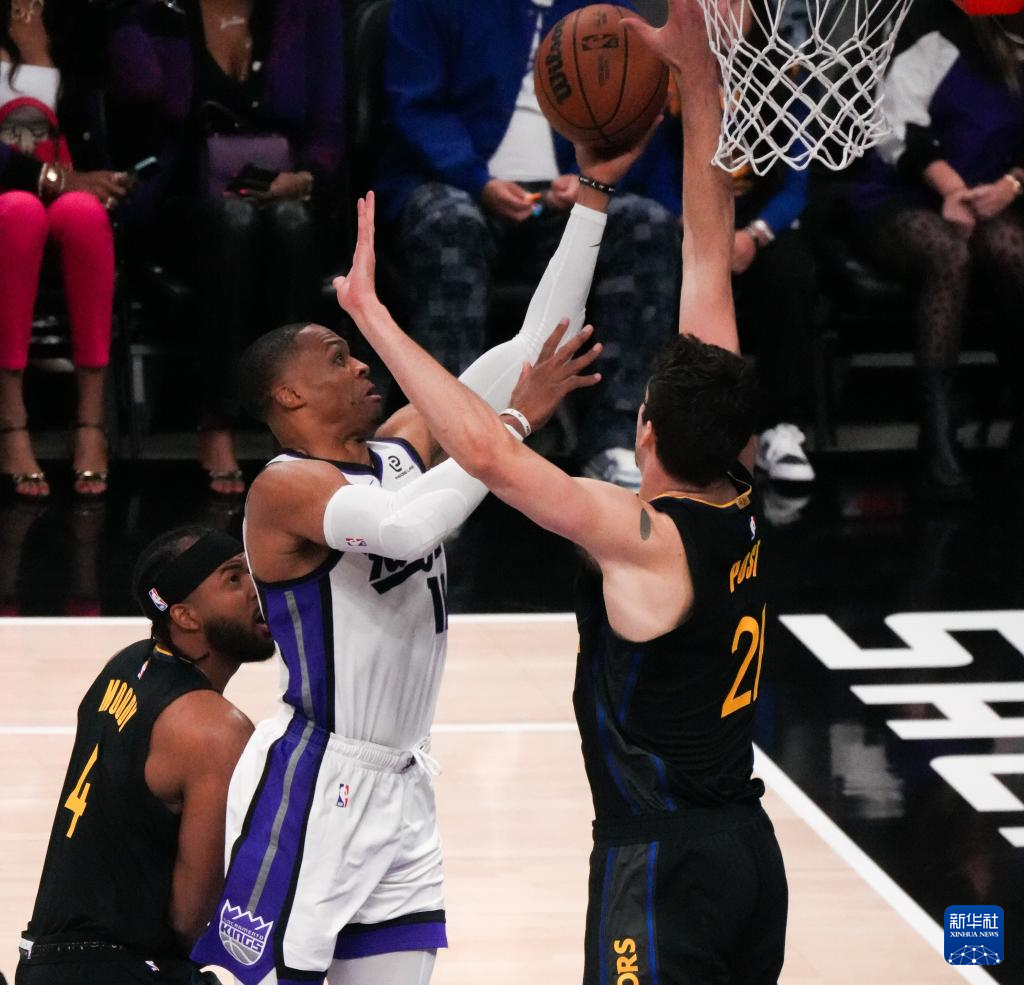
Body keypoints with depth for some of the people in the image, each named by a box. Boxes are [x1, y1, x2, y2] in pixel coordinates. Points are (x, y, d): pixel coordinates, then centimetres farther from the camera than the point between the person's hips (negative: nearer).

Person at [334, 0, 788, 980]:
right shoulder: (739, 504, 1)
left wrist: (371, 309, -24)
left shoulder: (641, 539, -18)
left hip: (662, 866, -8)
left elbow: (487, 450, -29)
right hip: (748, 848, 8)